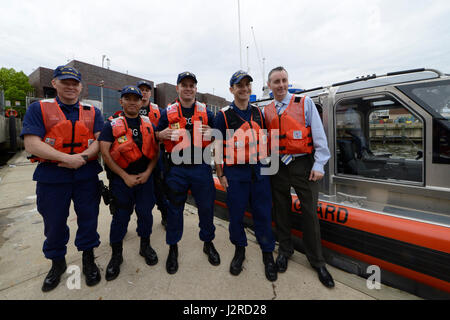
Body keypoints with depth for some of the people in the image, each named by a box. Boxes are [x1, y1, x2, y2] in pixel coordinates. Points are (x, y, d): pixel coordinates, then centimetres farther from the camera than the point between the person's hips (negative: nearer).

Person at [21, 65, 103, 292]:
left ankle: (88, 261, 33)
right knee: (54, 223, 15)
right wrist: (67, 158, -19)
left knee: (88, 219, 10)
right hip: (51, 177, 0)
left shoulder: (93, 112, 8)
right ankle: (57, 263, 40)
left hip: (87, 175, 1)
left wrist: (82, 157, -18)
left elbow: (100, 140, -2)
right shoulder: (38, 109, 3)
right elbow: (31, 144, -8)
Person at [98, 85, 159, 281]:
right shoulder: (112, 125, -1)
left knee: (145, 212, 8)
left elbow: (156, 150, 6)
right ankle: (116, 254, 26)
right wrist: (125, 176, -13)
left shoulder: (149, 125, 7)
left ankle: (145, 246, 31)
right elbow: (104, 153, -8)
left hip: (145, 176, 2)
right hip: (121, 178, -2)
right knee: (121, 215, 5)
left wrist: (147, 172, -7)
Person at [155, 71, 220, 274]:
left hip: (201, 167, 1)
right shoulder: (168, 112, 7)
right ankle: (173, 248, 32)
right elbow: (157, 135, 12)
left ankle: (208, 243, 33)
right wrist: (163, 134, -11)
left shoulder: (206, 112, 9)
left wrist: (211, 133, -10)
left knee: (206, 206, 8)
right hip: (176, 168, 0)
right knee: (175, 208, 10)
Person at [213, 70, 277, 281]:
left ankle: (267, 253, 28)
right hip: (235, 173, -2)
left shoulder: (259, 113, 12)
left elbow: (266, 141, 16)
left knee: (263, 213, 8)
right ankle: (239, 250, 33)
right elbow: (217, 147, -1)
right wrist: (220, 175, -4)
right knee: (236, 214, 9)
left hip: (259, 171, 3)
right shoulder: (223, 116, 0)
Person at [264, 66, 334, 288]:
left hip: (303, 164, -2)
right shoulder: (267, 111, 10)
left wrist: (319, 164, -9)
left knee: (310, 213, 4)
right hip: (278, 166, 3)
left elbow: (319, 135, -3)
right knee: (281, 210, 12)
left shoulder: (304, 103, 2)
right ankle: (285, 250, 34)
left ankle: (317, 261, 25)